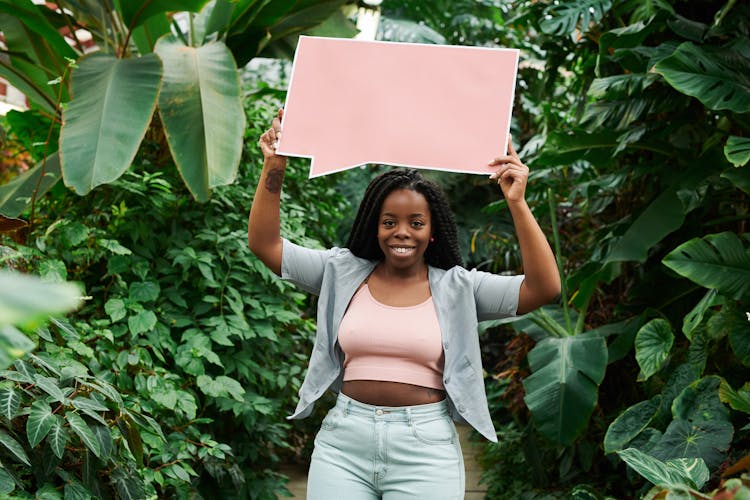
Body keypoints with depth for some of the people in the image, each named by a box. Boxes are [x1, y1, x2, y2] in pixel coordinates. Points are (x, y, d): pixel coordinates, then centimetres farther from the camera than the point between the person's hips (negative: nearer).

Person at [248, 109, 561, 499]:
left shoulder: (456, 287, 1)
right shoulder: (343, 273, 7)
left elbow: (545, 288, -9)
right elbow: (264, 244, 5)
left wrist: (516, 203, -16)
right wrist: (274, 167, -7)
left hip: (425, 449, -1)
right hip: (343, 442, 2)